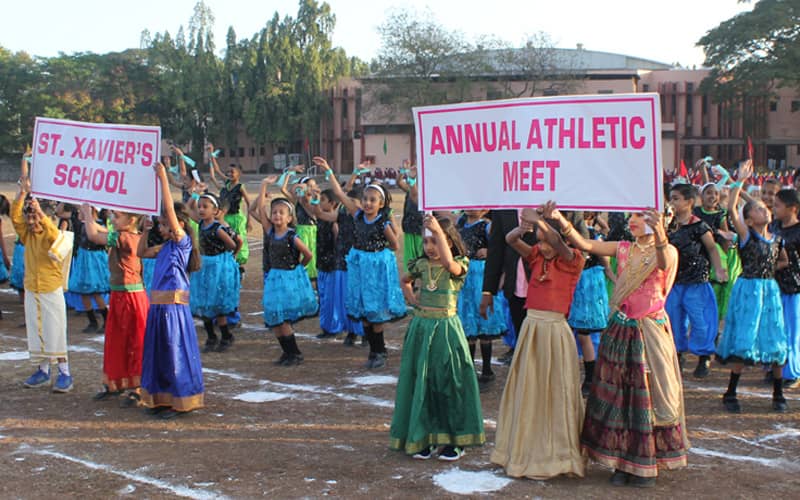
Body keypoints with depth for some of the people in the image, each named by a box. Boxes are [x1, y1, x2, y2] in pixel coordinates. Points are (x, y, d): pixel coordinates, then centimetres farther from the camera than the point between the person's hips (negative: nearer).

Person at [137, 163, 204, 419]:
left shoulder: (183, 241, -8)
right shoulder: (165, 247, 15)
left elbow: (170, 208, -18)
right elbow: (141, 252, 28)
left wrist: (163, 177, -17)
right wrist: (145, 230, 16)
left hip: (173, 305, -9)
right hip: (158, 305, 9)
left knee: (174, 352, -4)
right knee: (157, 351, 13)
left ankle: (180, 401, 4)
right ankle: (161, 399, 23)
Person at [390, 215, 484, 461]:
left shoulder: (460, 264, -8)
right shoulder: (421, 264, 5)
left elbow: (449, 264, -33)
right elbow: (405, 281, 25)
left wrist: (438, 230, -33)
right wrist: (412, 300, 7)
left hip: (445, 328, -4)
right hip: (420, 327, 4)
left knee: (448, 381, 0)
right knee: (420, 382, 7)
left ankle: (454, 440, 10)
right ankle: (424, 436, 18)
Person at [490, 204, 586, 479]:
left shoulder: (572, 261, -6)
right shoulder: (536, 257, 8)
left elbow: (557, 243, -27)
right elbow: (511, 239, -4)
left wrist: (538, 219, -33)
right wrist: (527, 225, -22)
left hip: (555, 330, -5)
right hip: (530, 327, 6)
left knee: (555, 392, 2)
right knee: (526, 390, 11)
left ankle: (555, 454, 12)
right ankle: (525, 449, 24)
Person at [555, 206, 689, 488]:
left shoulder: (667, 251, -5)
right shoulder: (623, 249, 7)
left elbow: (664, 264, -29)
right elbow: (584, 244, -3)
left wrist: (660, 235, -48)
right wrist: (560, 220, -17)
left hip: (650, 332, -4)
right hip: (620, 330, 4)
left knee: (649, 394, 2)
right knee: (618, 396, 6)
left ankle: (647, 465, 14)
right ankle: (622, 463, 15)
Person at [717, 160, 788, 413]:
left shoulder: (776, 238, 7)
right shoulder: (746, 235, -6)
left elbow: (785, 261, 24)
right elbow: (731, 208, -22)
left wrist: (769, 268, 5)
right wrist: (740, 181, -23)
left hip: (770, 290, 5)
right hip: (748, 289, -5)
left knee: (775, 341, 7)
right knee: (744, 341, -4)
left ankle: (778, 395, 18)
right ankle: (730, 394, 5)